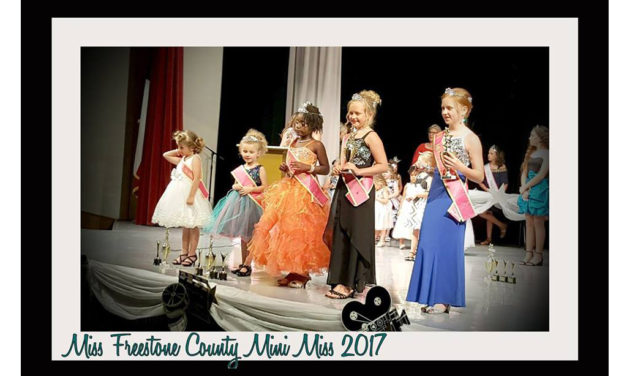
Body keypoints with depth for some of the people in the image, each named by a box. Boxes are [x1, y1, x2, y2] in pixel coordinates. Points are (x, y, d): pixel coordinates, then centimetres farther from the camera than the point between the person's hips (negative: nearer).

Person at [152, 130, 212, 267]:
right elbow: (166, 155, 27)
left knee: (192, 226, -2)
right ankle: (184, 252, 21)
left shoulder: (195, 159, -11)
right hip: (181, 195, 9)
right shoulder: (182, 159, 15)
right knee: (185, 226, 14)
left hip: (191, 194, -9)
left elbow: (197, 178, -19)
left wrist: (191, 196, -24)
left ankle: (192, 254, 3)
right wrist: (179, 151, 14)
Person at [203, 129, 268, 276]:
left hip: (252, 204, -5)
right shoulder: (240, 169, 10)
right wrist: (236, 187, -3)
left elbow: (265, 187, -9)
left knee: (248, 236, -1)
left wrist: (251, 189, -18)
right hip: (239, 203, 6)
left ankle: (247, 265, 7)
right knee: (242, 236, 12)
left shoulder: (260, 169, -5)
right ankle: (243, 263, 22)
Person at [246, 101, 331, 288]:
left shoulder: (316, 145, -4)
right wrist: (285, 168, 4)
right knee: (283, 229, 4)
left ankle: (302, 273, 4)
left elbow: (326, 168, -3)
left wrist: (307, 167, -15)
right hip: (288, 189, 7)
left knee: (301, 231, -6)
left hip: (306, 192, -7)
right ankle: (292, 271, 13)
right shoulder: (293, 143, 15)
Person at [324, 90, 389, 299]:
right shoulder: (348, 137, 16)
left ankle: (350, 283, 3)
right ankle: (341, 280, 17)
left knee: (355, 236, -4)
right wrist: (339, 169, -2)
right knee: (340, 234, 8)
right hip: (344, 189, 8)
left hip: (360, 191, -8)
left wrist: (358, 171, -18)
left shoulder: (371, 136, -7)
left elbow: (383, 165, -13)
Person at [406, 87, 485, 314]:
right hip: (435, 195, 6)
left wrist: (459, 166, -19)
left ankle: (444, 299, 7)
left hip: (454, 199, -6)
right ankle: (432, 296, 15)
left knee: (447, 247, -3)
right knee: (428, 245, 4)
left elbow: (479, 176, -6)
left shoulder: (471, 139, -4)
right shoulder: (440, 137, 13)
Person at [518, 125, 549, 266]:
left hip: (540, 190, -7)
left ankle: (538, 256, 1)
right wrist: (524, 189, -4)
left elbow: (541, 175, -14)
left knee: (538, 223, -4)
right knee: (529, 223, 6)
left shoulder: (546, 154, -6)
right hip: (528, 190, 7)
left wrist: (525, 187, -10)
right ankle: (528, 254, 9)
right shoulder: (530, 153, 15)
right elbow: (524, 173, 11)